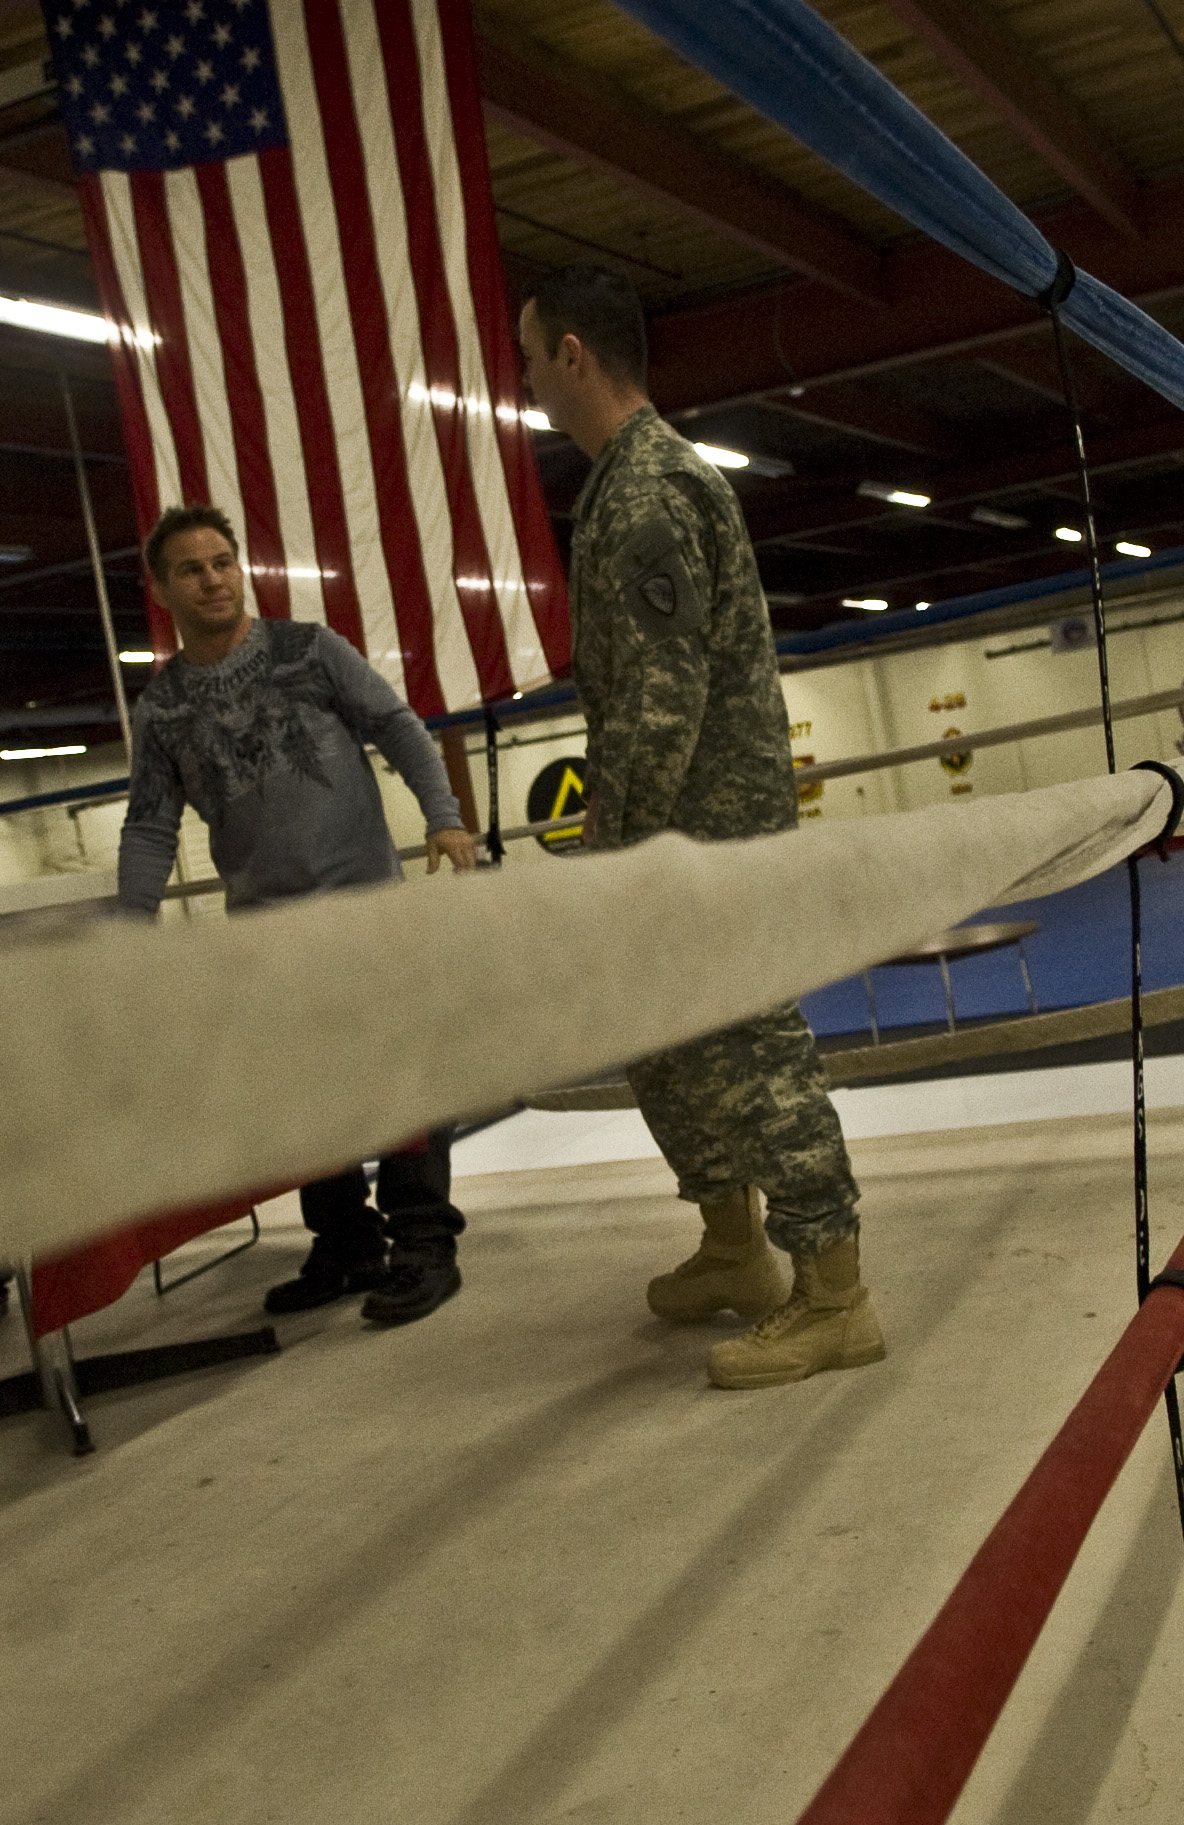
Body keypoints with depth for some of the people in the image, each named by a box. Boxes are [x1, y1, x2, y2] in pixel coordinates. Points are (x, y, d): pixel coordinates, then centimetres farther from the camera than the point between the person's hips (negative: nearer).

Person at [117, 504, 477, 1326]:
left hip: (363, 895, -4)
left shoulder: (309, 649, 2)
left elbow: (398, 727, 2)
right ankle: (346, 1244, 19)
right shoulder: (161, 708, 10)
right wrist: (131, 926, -3)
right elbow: (151, 826, 9)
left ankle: (424, 1243, -1)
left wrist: (444, 816, -11)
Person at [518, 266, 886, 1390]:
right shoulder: (629, 478, 16)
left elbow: (663, 701, -22)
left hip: (711, 823, -11)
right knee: (663, 1040, 18)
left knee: (752, 1050, -6)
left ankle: (831, 1302, 2)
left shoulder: (647, 495, -17)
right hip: (684, 826, 11)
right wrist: (618, 827, 20)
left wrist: (624, 845, -18)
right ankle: (732, 1251, 29)